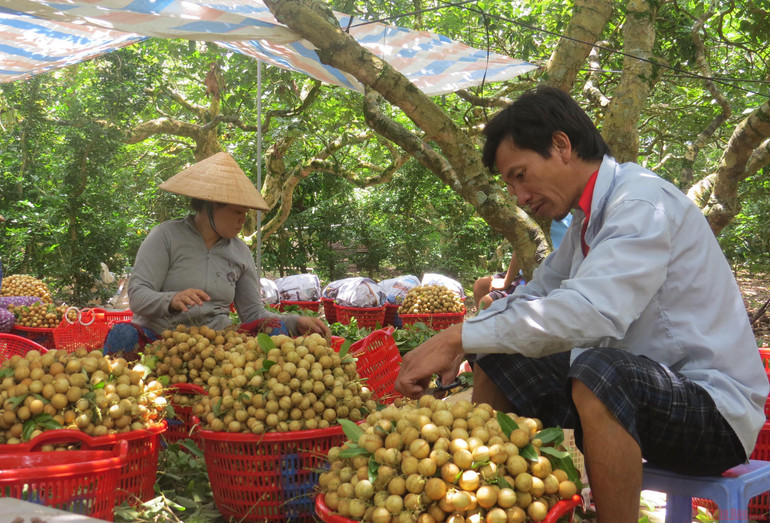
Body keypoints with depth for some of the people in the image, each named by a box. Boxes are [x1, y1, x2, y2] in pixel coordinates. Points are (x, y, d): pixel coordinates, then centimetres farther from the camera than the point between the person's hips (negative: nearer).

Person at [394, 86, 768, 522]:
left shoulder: (643, 201, -19)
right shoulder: (589, 222, 12)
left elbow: (590, 312, -34)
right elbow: (533, 298, 17)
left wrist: (460, 336, -29)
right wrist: (451, 346, -2)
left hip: (714, 407, -9)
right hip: (631, 387, 9)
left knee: (598, 370, -37)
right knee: (496, 367, 6)